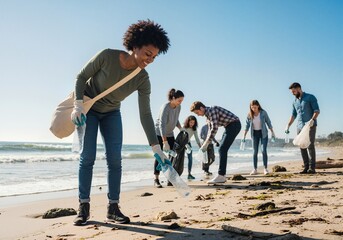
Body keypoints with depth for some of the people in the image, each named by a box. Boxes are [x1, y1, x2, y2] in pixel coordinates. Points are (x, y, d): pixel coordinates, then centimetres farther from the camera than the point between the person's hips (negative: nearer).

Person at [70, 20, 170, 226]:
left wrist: (156, 147, -20)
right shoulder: (106, 56, -28)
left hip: (111, 114, 3)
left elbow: (145, 114, -17)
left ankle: (113, 208, 2)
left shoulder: (142, 80, -20)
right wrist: (78, 105, -27)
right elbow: (81, 77, -15)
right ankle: (84, 208, -1)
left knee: (115, 159, -6)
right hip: (88, 109, -3)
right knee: (88, 157, -9)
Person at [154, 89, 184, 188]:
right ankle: (156, 180, -4)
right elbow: (162, 125, -35)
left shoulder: (178, 107, -5)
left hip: (169, 134, 7)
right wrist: (165, 142, -42)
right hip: (159, 134, -7)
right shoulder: (165, 107, -27)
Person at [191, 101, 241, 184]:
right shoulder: (208, 113, 11)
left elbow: (214, 128, -25)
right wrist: (206, 143, 10)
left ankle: (221, 176, -15)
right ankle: (222, 176, 9)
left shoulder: (211, 110, -20)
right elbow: (211, 129, 18)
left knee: (222, 150, -15)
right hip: (230, 126, 10)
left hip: (234, 125, -10)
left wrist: (206, 144, -21)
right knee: (221, 150, 8)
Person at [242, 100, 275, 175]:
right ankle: (255, 169, 7)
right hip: (255, 134, 2)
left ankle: (265, 168, -4)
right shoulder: (249, 115, -8)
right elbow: (247, 125, 0)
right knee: (255, 152, 1)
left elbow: (268, 122, -2)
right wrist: (244, 136, -2)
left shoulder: (263, 112, -12)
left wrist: (272, 132, -1)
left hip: (263, 133, -2)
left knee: (264, 150, -11)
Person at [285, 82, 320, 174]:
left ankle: (312, 168, -8)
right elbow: (293, 115, 22)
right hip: (300, 126, 6)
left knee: (310, 146, -10)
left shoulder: (310, 97, -2)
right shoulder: (295, 102, 18)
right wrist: (288, 125, 11)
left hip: (310, 126, -6)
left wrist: (312, 120, -26)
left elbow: (317, 110, -9)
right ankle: (306, 167, 6)